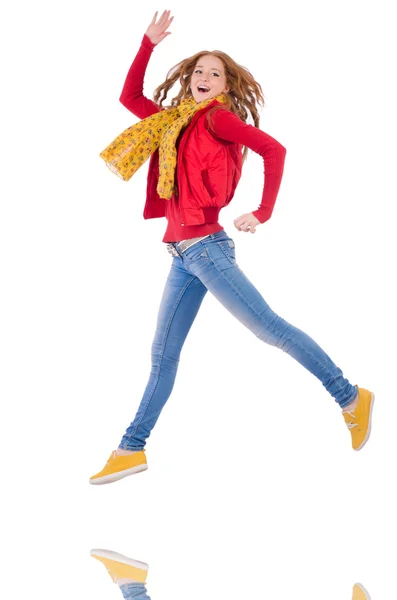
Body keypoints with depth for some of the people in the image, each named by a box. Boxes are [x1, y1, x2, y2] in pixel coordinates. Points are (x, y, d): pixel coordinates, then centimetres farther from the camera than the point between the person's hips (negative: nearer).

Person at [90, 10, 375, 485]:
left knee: (268, 328, -8)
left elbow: (274, 150, -13)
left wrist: (262, 214, -15)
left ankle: (351, 399, 1)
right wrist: (148, 44, 20)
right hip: (182, 255, 8)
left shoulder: (217, 117, -4)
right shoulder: (174, 120, 17)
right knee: (163, 354, 10)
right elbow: (129, 96, 27)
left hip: (205, 248, -8)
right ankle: (131, 450, 14)